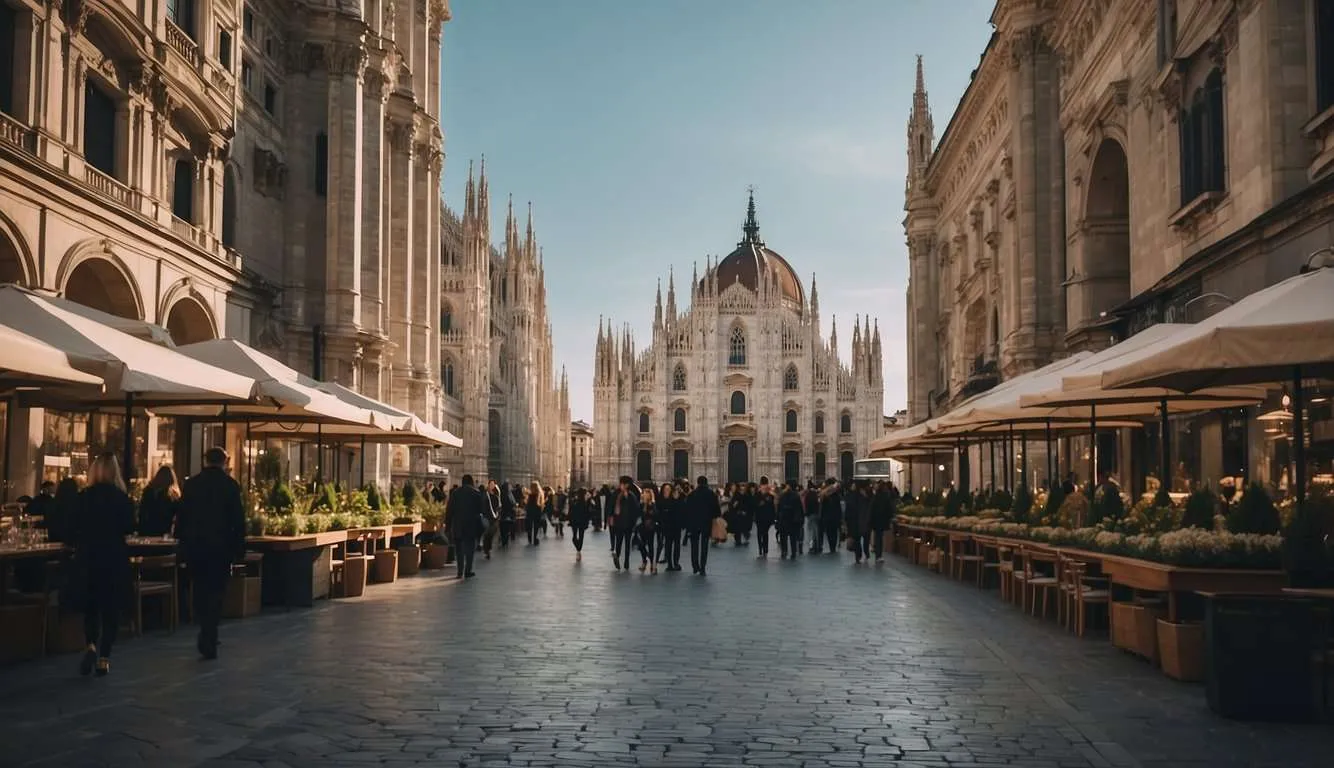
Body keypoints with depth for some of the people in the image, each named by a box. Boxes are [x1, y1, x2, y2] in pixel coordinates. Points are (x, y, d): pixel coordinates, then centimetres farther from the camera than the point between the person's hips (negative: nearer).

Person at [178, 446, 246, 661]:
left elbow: (182, 516, 5)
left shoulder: (191, 484, 2)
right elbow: (238, 520, -5)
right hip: (220, 547, -3)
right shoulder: (230, 485, -5)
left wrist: (182, 542, 13)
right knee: (215, 592, 3)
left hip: (194, 545, 3)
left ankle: (207, 636, 22)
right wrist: (239, 549, 1)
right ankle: (209, 642, -3)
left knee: (200, 590, 15)